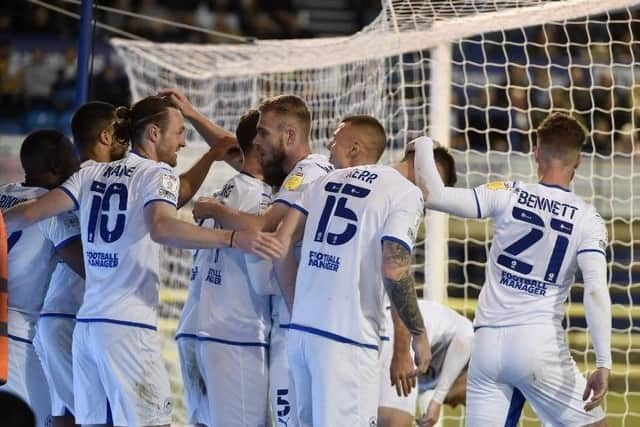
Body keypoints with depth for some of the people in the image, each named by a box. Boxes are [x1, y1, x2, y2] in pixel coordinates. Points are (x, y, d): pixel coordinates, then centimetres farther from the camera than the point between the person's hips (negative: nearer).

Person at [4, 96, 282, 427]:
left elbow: (31, 213, 9)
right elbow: (161, 228, -24)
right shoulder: (158, 173, -3)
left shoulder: (92, 173, 15)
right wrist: (234, 238, -33)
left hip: (87, 323, 7)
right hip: (128, 327, -7)